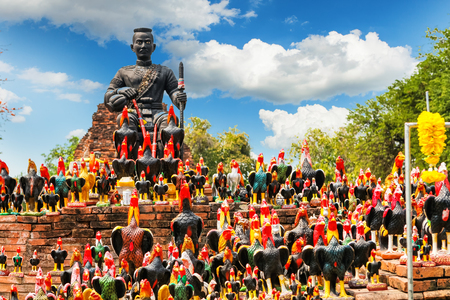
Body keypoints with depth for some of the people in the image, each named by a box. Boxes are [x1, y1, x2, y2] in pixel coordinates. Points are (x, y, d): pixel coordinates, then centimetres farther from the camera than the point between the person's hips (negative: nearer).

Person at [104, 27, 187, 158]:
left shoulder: (165, 72, 25)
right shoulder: (124, 72, 25)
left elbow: (174, 92, 13)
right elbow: (108, 99, 19)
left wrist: (180, 98, -13)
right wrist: (119, 91, -6)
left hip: (156, 113, 0)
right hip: (133, 113, 0)